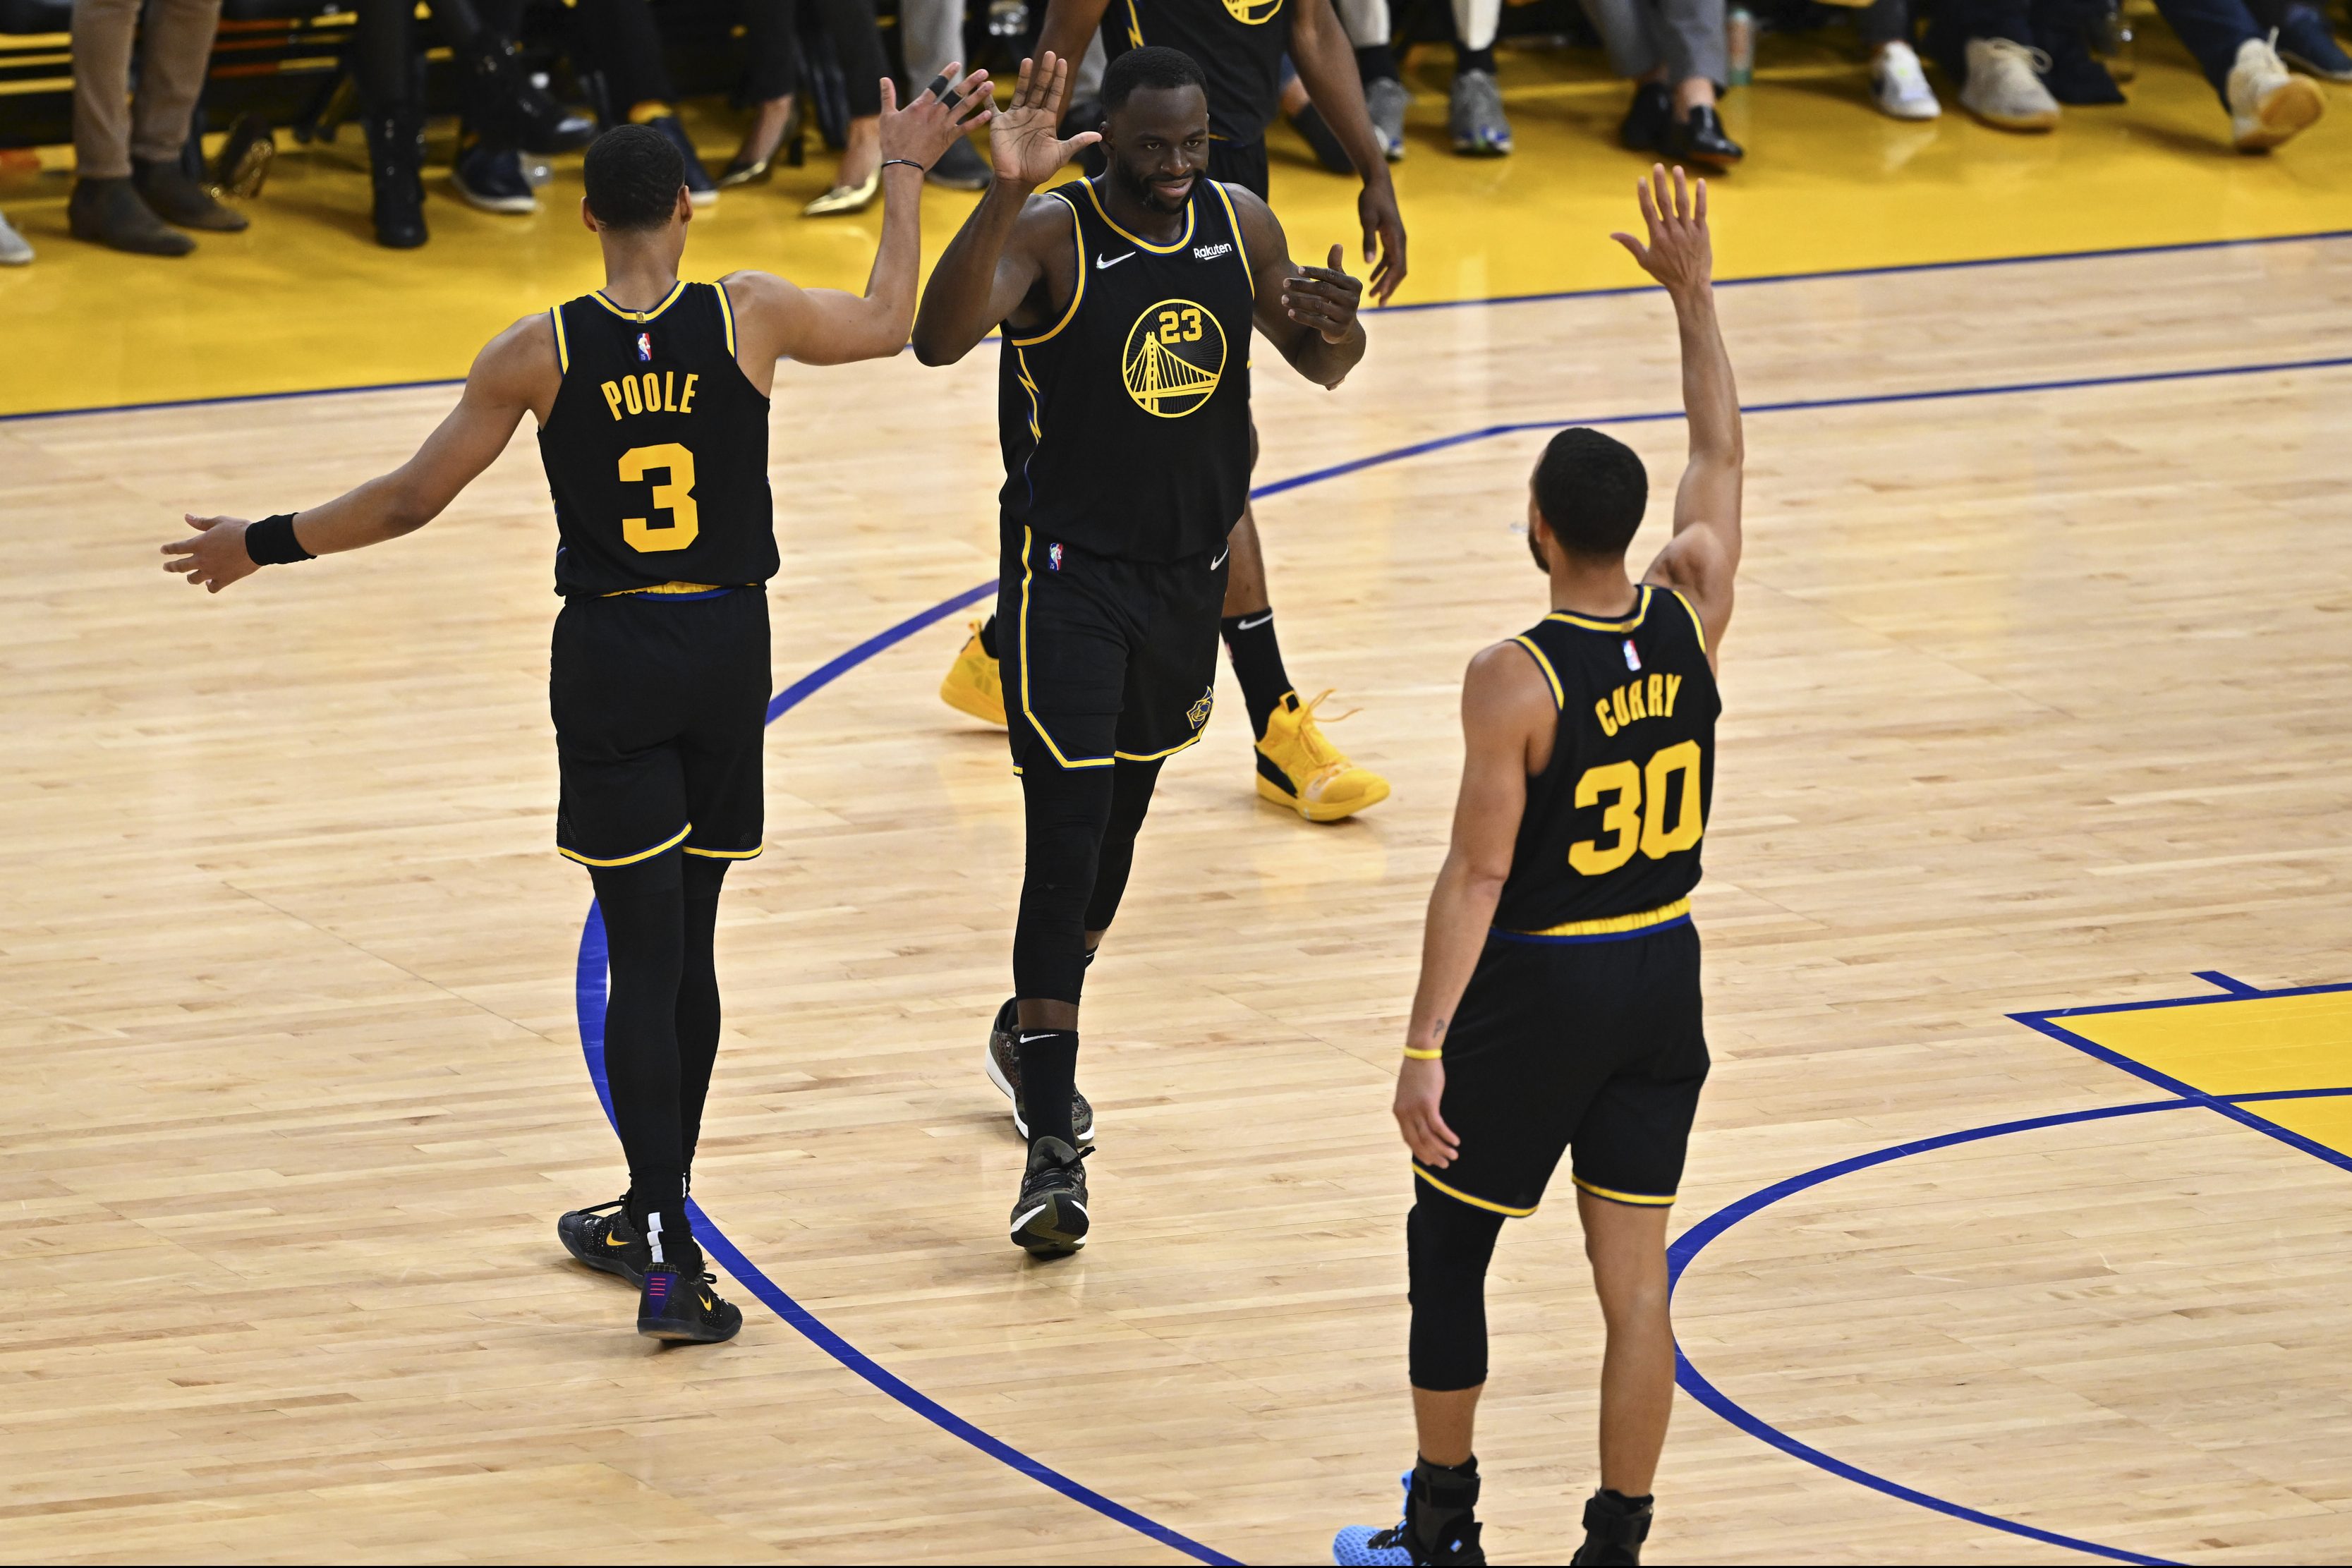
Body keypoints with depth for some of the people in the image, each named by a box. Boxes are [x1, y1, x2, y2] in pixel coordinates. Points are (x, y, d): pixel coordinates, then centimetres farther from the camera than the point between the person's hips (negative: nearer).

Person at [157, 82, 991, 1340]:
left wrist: (266, 544, 12)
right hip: (726, 647, 2)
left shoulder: (540, 353, -9)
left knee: (645, 956, -3)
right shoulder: (750, 316, -6)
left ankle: (666, 1253, -12)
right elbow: (887, 325, 15)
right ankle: (654, 1217, 27)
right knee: (686, 943, 15)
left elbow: (412, 499, -3)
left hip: (610, 661, -2)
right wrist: (904, 174, 28)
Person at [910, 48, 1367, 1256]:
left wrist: (1335, 325, -13)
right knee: (1067, 841, -14)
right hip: (1067, 569, -6)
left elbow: (1322, 366, 12)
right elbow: (938, 340, -36)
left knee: (1119, 825, 20)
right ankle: (1052, 1148, -15)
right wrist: (1004, 193, -49)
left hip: (1188, 567, 6)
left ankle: (1030, 1034, 45)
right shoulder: (1049, 236, -19)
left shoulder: (1239, 226, -1)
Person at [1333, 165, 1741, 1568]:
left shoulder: (1515, 683, -20)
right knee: (1634, 1275, 8)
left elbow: (1478, 875, -20)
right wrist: (1694, 294, 18)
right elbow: (1721, 456, 11)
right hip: (1663, 979, 5)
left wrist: (1427, 1047, -17)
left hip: (1539, 987, -5)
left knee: (1449, 1246, 13)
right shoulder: (1692, 616, -6)